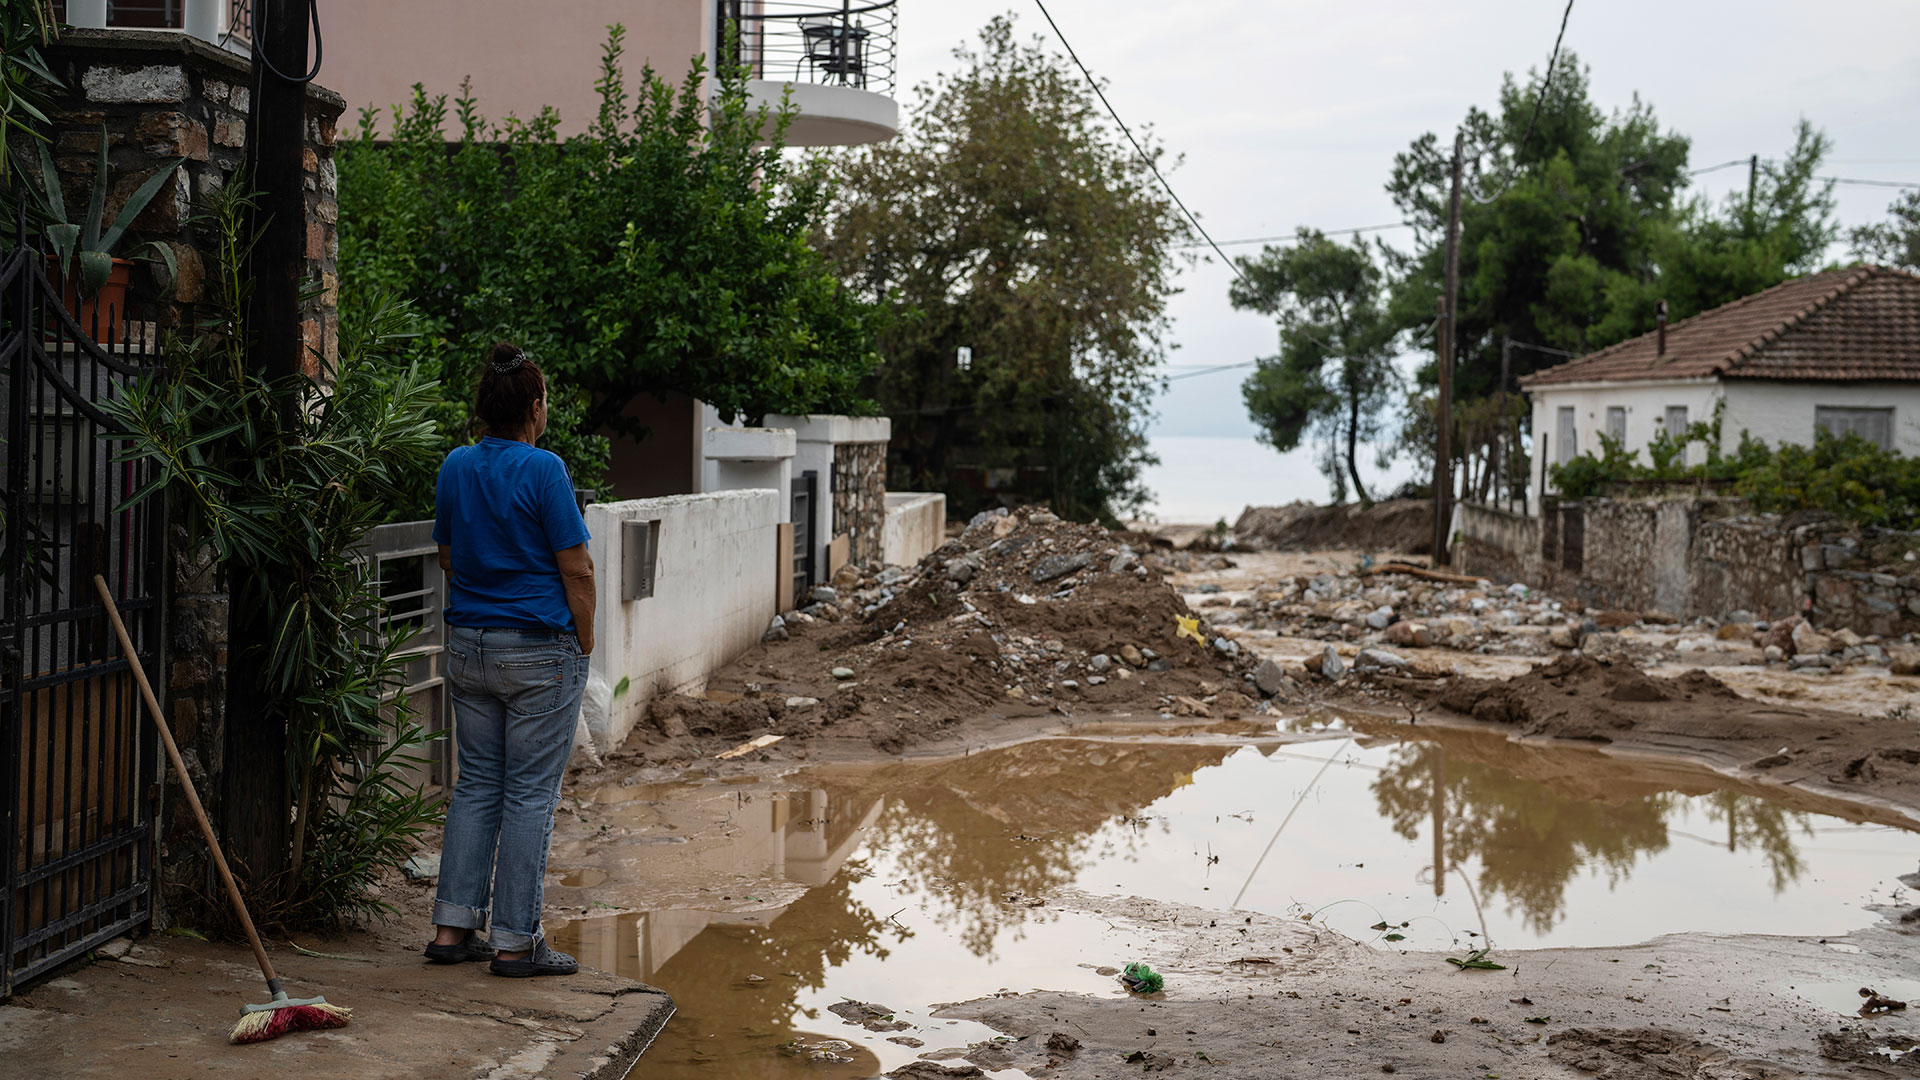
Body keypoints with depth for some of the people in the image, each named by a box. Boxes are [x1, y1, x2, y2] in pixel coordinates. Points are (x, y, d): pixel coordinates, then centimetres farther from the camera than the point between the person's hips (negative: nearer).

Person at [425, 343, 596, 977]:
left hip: (469, 645, 7)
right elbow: (577, 569, -12)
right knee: (530, 794, -1)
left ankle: (453, 927, 13)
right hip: (541, 651, -7)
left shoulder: (454, 467, 7)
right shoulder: (542, 469, -13)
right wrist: (584, 643, -1)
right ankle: (515, 941, 3)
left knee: (476, 784, 13)